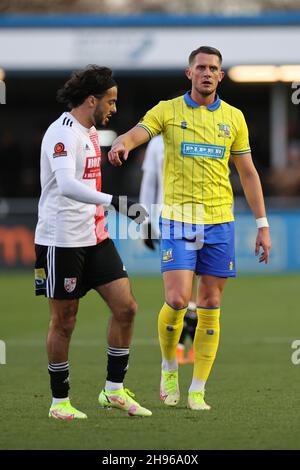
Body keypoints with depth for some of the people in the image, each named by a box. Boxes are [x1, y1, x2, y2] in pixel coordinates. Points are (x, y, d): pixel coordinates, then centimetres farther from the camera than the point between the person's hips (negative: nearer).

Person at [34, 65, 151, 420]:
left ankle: (114, 390, 11)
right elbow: (66, 184, -32)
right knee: (64, 321, 0)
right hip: (62, 240, -9)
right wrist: (113, 201, -41)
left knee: (125, 307, 2)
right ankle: (59, 402, 11)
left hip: (94, 237, 9)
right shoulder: (63, 133, -17)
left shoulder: (89, 131, 14)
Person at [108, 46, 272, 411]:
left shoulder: (233, 118, 8)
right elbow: (134, 135, -16)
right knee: (177, 299, -14)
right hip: (178, 219, -2)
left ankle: (197, 391, 9)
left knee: (210, 307, 2)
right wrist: (121, 145, -41)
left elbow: (248, 174, 12)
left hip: (219, 221, 3)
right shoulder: (168, 111, 1)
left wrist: (262, 225, 8)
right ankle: (169, 368, 13)